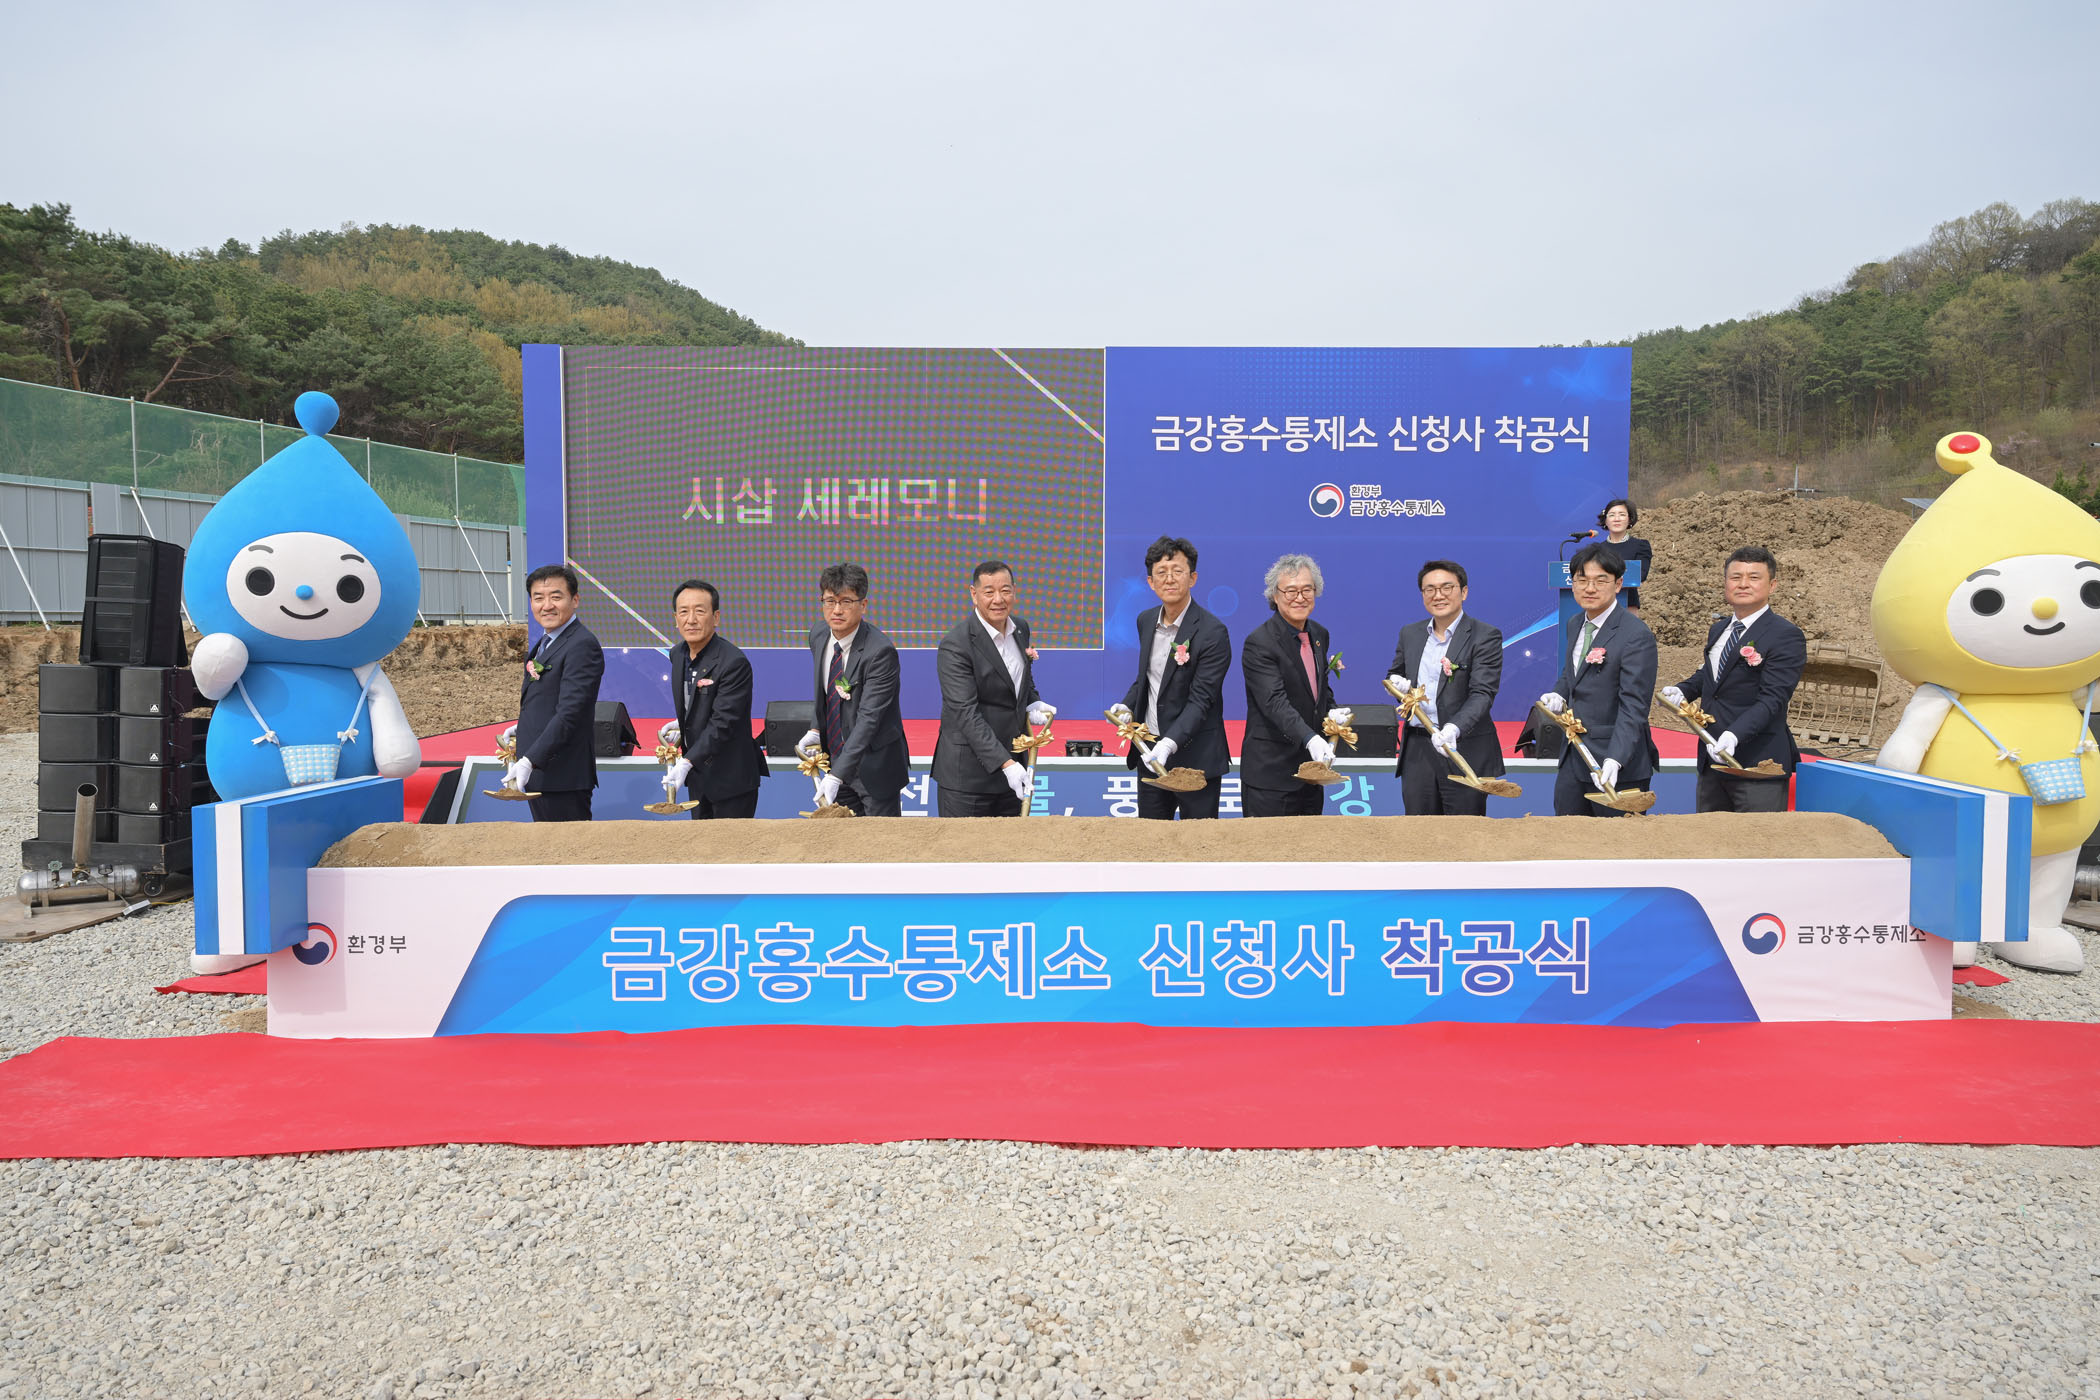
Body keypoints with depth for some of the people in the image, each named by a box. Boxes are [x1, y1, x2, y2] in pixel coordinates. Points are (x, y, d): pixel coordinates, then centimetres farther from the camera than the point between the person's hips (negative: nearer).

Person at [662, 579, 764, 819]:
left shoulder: (734, 662, -22)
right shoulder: (678, 655, 4)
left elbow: (723, 723, -26)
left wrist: (687, 762, -29)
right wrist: (682, 727, 6)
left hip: (731, 779, -8)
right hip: (697, 775, 8)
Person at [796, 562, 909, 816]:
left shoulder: (880, 651, -26)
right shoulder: (818, 635, -1)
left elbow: (868, 719, -30)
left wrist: (837, 775, -35)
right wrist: (817, 730, 5)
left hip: (874, 764, -6)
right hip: (837, 756, 7)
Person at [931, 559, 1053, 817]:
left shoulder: (1021, 628, 6)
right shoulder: (955, 645, -17)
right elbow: (966, 713, -22)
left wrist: (1032, 704, 1)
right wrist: (1005, 763, -29)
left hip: (1013, 762, 7)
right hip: (968, 772, -7)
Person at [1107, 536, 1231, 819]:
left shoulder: (1212, 632, -16)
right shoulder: (1146, 621, 6)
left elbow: (1200, 700, -21)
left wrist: (1169, 743, -32)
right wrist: (1126, 706, 2)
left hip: (1194, 757, -6)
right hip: (1150, 753, 7)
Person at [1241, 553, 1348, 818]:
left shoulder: (1320, 635, 9)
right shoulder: (1259, 643, -16)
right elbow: (1275, 702, -26)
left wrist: (1332, 712, 1)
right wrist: (1310, 739, -40)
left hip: (1312, 766, 7)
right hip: (1270, 772, -7)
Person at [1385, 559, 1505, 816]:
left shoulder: (1485, 636, -5)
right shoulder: (1409, 633, 12)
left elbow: (1482, 693, -15)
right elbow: (1394, 675, 24)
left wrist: (1453, 728, -31)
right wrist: (1397, 683, -1)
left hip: (1465, 750, -5)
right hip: (1416, 751, 5)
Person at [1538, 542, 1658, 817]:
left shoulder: (1636, 635, -16)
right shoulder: (1577, 625, 10)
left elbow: (1633, 707, -21)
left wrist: (1614, 760, -32)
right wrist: (1558, 693, 4)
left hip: (1618, 766, -7)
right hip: (1573, 760, 8)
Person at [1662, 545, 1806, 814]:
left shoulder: (1786, 636, -10)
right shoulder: (1718, 629, 15)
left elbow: (1771, 699, -19)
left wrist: (1734, 734, -33)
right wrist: (1682, 691, 9)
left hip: (1757, 762, -7)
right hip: (1712, 758, 8)